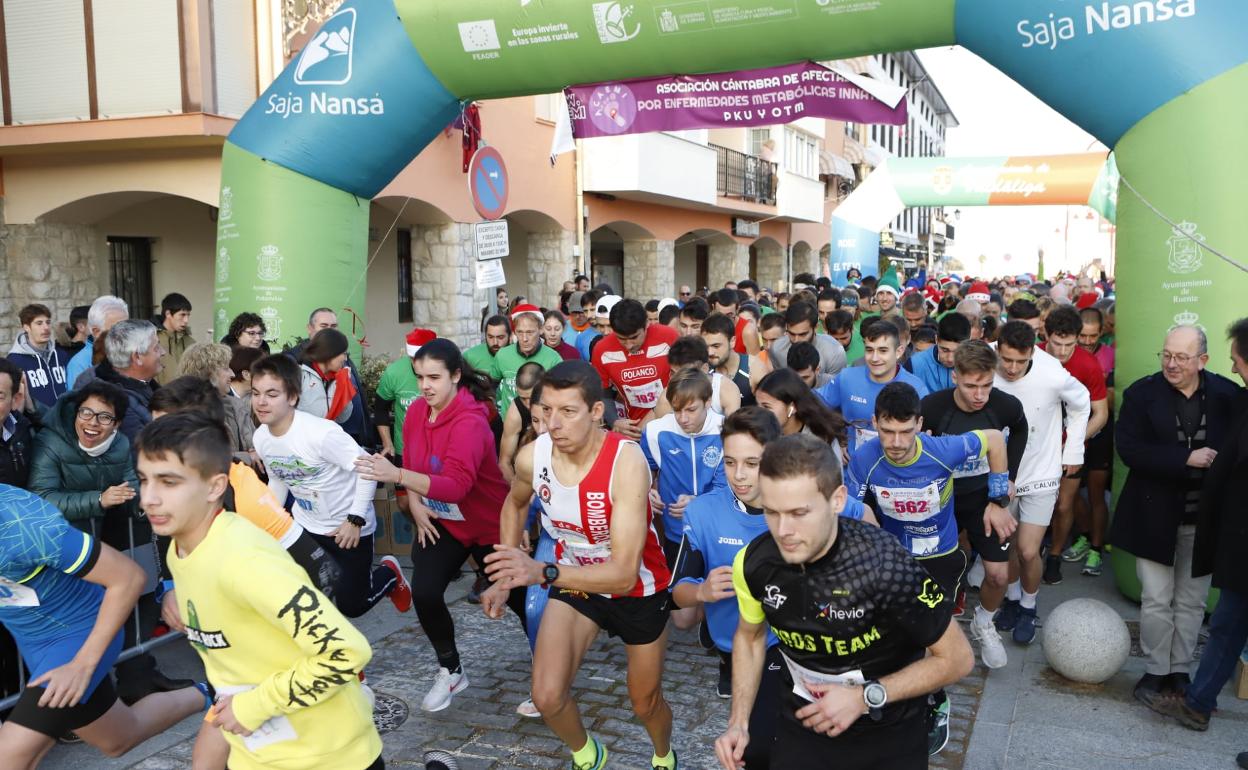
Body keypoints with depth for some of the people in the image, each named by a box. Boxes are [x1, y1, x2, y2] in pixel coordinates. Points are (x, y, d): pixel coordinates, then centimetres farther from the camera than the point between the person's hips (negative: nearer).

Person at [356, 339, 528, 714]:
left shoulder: (471, 422, -30)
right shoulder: (416, 411, -6)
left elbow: (457, 485, -42)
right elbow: (411, 464, 8)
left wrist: (396, 475, -52)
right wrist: (415, 504, -8)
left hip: (490, 524, -5)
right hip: (441, 522, 6)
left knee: (517, 598, 6)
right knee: (424, 593, -10)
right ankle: (451, 671, 14)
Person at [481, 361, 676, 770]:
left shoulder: (626, 462, -36)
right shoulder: (531, 457, -21)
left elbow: (623, 574, -40)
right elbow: (515, 503, 6)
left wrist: (542, 572, -52)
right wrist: (506, 574, -1)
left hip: (638, 588, -3)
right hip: (575, 581, 3)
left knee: (645, 703, 15)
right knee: (547, 697, -8)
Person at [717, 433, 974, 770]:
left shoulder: (885, 565, -30)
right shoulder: (753, 563, -17)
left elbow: (957, 659, -16)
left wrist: (866, 697, -21)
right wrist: (738, 723, -3)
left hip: (887, 729, -2)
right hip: (803, 722, 3)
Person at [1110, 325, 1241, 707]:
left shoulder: (1228, 395, -3)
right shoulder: (1142, 393, -6)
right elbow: (1129, 449, -15)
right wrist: (1186, 459, -21)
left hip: (1205, 519, 2)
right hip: (1156, 516, -1)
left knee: (1192, 601, 12)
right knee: (1156, 601, 4)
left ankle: (1180, 670, 27)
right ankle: (1156, 671, 21)